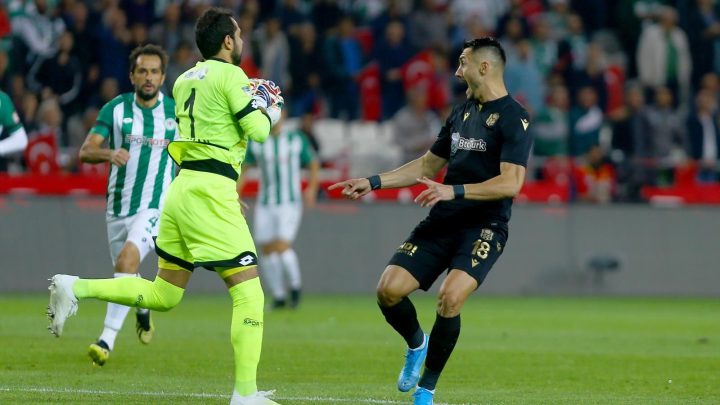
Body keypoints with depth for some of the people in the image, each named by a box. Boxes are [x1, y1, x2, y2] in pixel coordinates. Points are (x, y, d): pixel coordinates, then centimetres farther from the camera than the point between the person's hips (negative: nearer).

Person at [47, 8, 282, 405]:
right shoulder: (230, 75, -7)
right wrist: (271, 110, 8)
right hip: (211, 191, -8)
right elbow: (258, 131, -14)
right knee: (248, 290, -3)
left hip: (182, 188, 8)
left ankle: (74, 288, 4)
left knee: (162, 294, 16)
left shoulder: (185, 80, 15)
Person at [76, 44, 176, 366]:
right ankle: (144, 310, 52)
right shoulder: (115, 109, -3)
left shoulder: (176, 112, -2)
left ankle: (108, 338, -29)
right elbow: (85, 152, -10)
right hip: (118, 205, 3)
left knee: (127, 259, -26)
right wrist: (109, 153, -31)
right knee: (126, 274, 17)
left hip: (155, 206, -3)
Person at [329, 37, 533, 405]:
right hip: (441, 223, 7)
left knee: (450, 298, -26)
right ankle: (416, 343, 25)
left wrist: (455, 191, -28)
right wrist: (373, 182, 17)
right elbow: (427, 165, 24)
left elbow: (510, 183, -19)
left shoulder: (512, 118, -9)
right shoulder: (462, 112, 15)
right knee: (388, 289, -7)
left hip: (484, 228, -7)